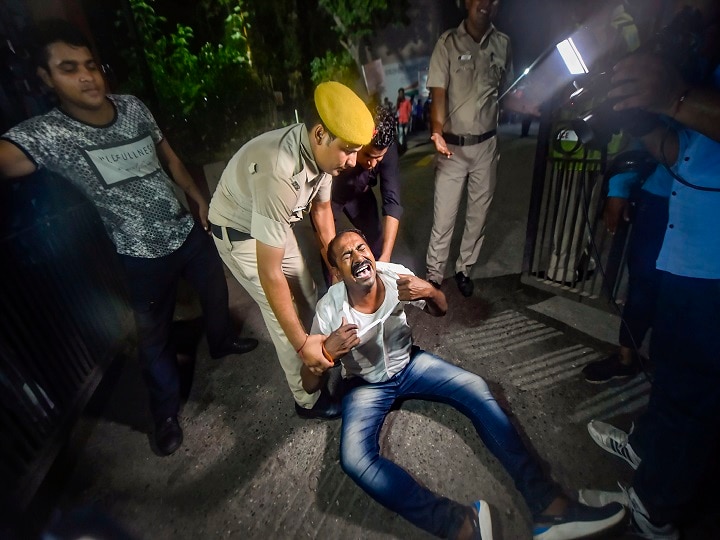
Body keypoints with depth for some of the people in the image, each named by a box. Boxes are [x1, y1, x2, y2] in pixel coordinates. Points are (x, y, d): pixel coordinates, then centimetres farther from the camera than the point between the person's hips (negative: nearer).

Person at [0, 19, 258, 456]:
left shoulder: (134, 108, -4)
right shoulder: (44, 136, -17)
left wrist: (200, 199, 7)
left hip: (189, 231, 4)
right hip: (144, 257, -4)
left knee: (216, 292, 23)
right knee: (154, 338, 12)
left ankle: (223, 341, 56)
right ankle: (166, 410, 38)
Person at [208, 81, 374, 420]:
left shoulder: (320, 150, -17)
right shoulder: (279, 173, -42)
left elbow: (321, 208, 2)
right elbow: (269, 272, -36)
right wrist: (301, 342, -29)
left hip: (273, 222, 7)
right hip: (239, 233, -7)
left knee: (307, 297, 16)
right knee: (285, 316, -2)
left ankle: (319, 357, 42)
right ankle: (308, 399, 20)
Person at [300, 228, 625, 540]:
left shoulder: (395, 275, -19)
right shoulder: (330, 309, -25)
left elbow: (441, 311, -2)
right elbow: (309, 385, -17)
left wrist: (429, 292, -26)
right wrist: (327, 353, -40)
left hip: (408, 364, 2)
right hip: (366, 384, -2)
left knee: (476, 389, -17)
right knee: (354, 459, -28)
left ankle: (546, 502, -14)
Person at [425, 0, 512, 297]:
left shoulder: (502, 43, 7)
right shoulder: (448, 42, -4)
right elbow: (438, 94, -12)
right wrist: (438, 132, -27)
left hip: (486, 144, 4)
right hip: (453, 145, -4)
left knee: (478, 212, 11)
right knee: (444, 217, -2)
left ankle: (464, 269, 28)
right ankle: (434, 276, 14)